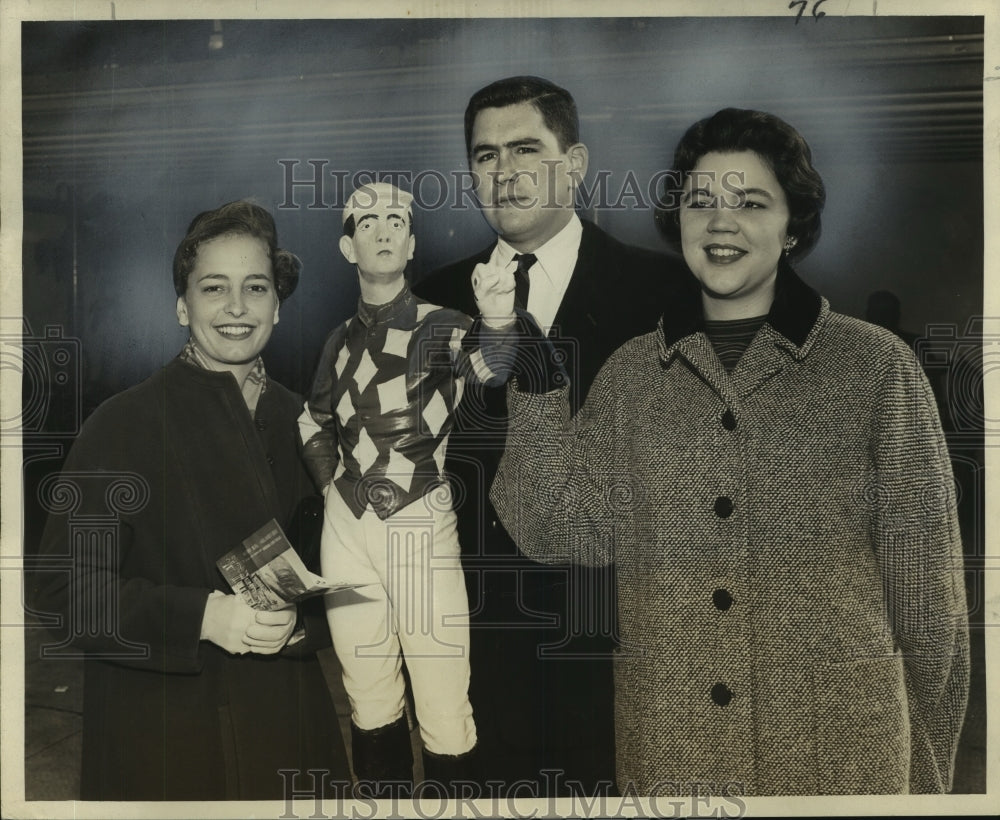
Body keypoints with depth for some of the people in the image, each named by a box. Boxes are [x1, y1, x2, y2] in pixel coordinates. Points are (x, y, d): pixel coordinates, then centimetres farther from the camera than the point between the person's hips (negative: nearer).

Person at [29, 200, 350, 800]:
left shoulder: (299, 422, 2)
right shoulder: (123, 424, -11)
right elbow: (63, 583, -12)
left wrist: (300, 620, -12)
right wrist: (201, 616, -23)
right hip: (164, 721, -3)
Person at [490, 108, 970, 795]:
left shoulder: (875, 366, -3)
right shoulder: (632, 373, 3)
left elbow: (924, 583, -1)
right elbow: (568, 536, -6)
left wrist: (926, 774, 2)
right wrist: (534, 377, -11)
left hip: (840, 742, -1)